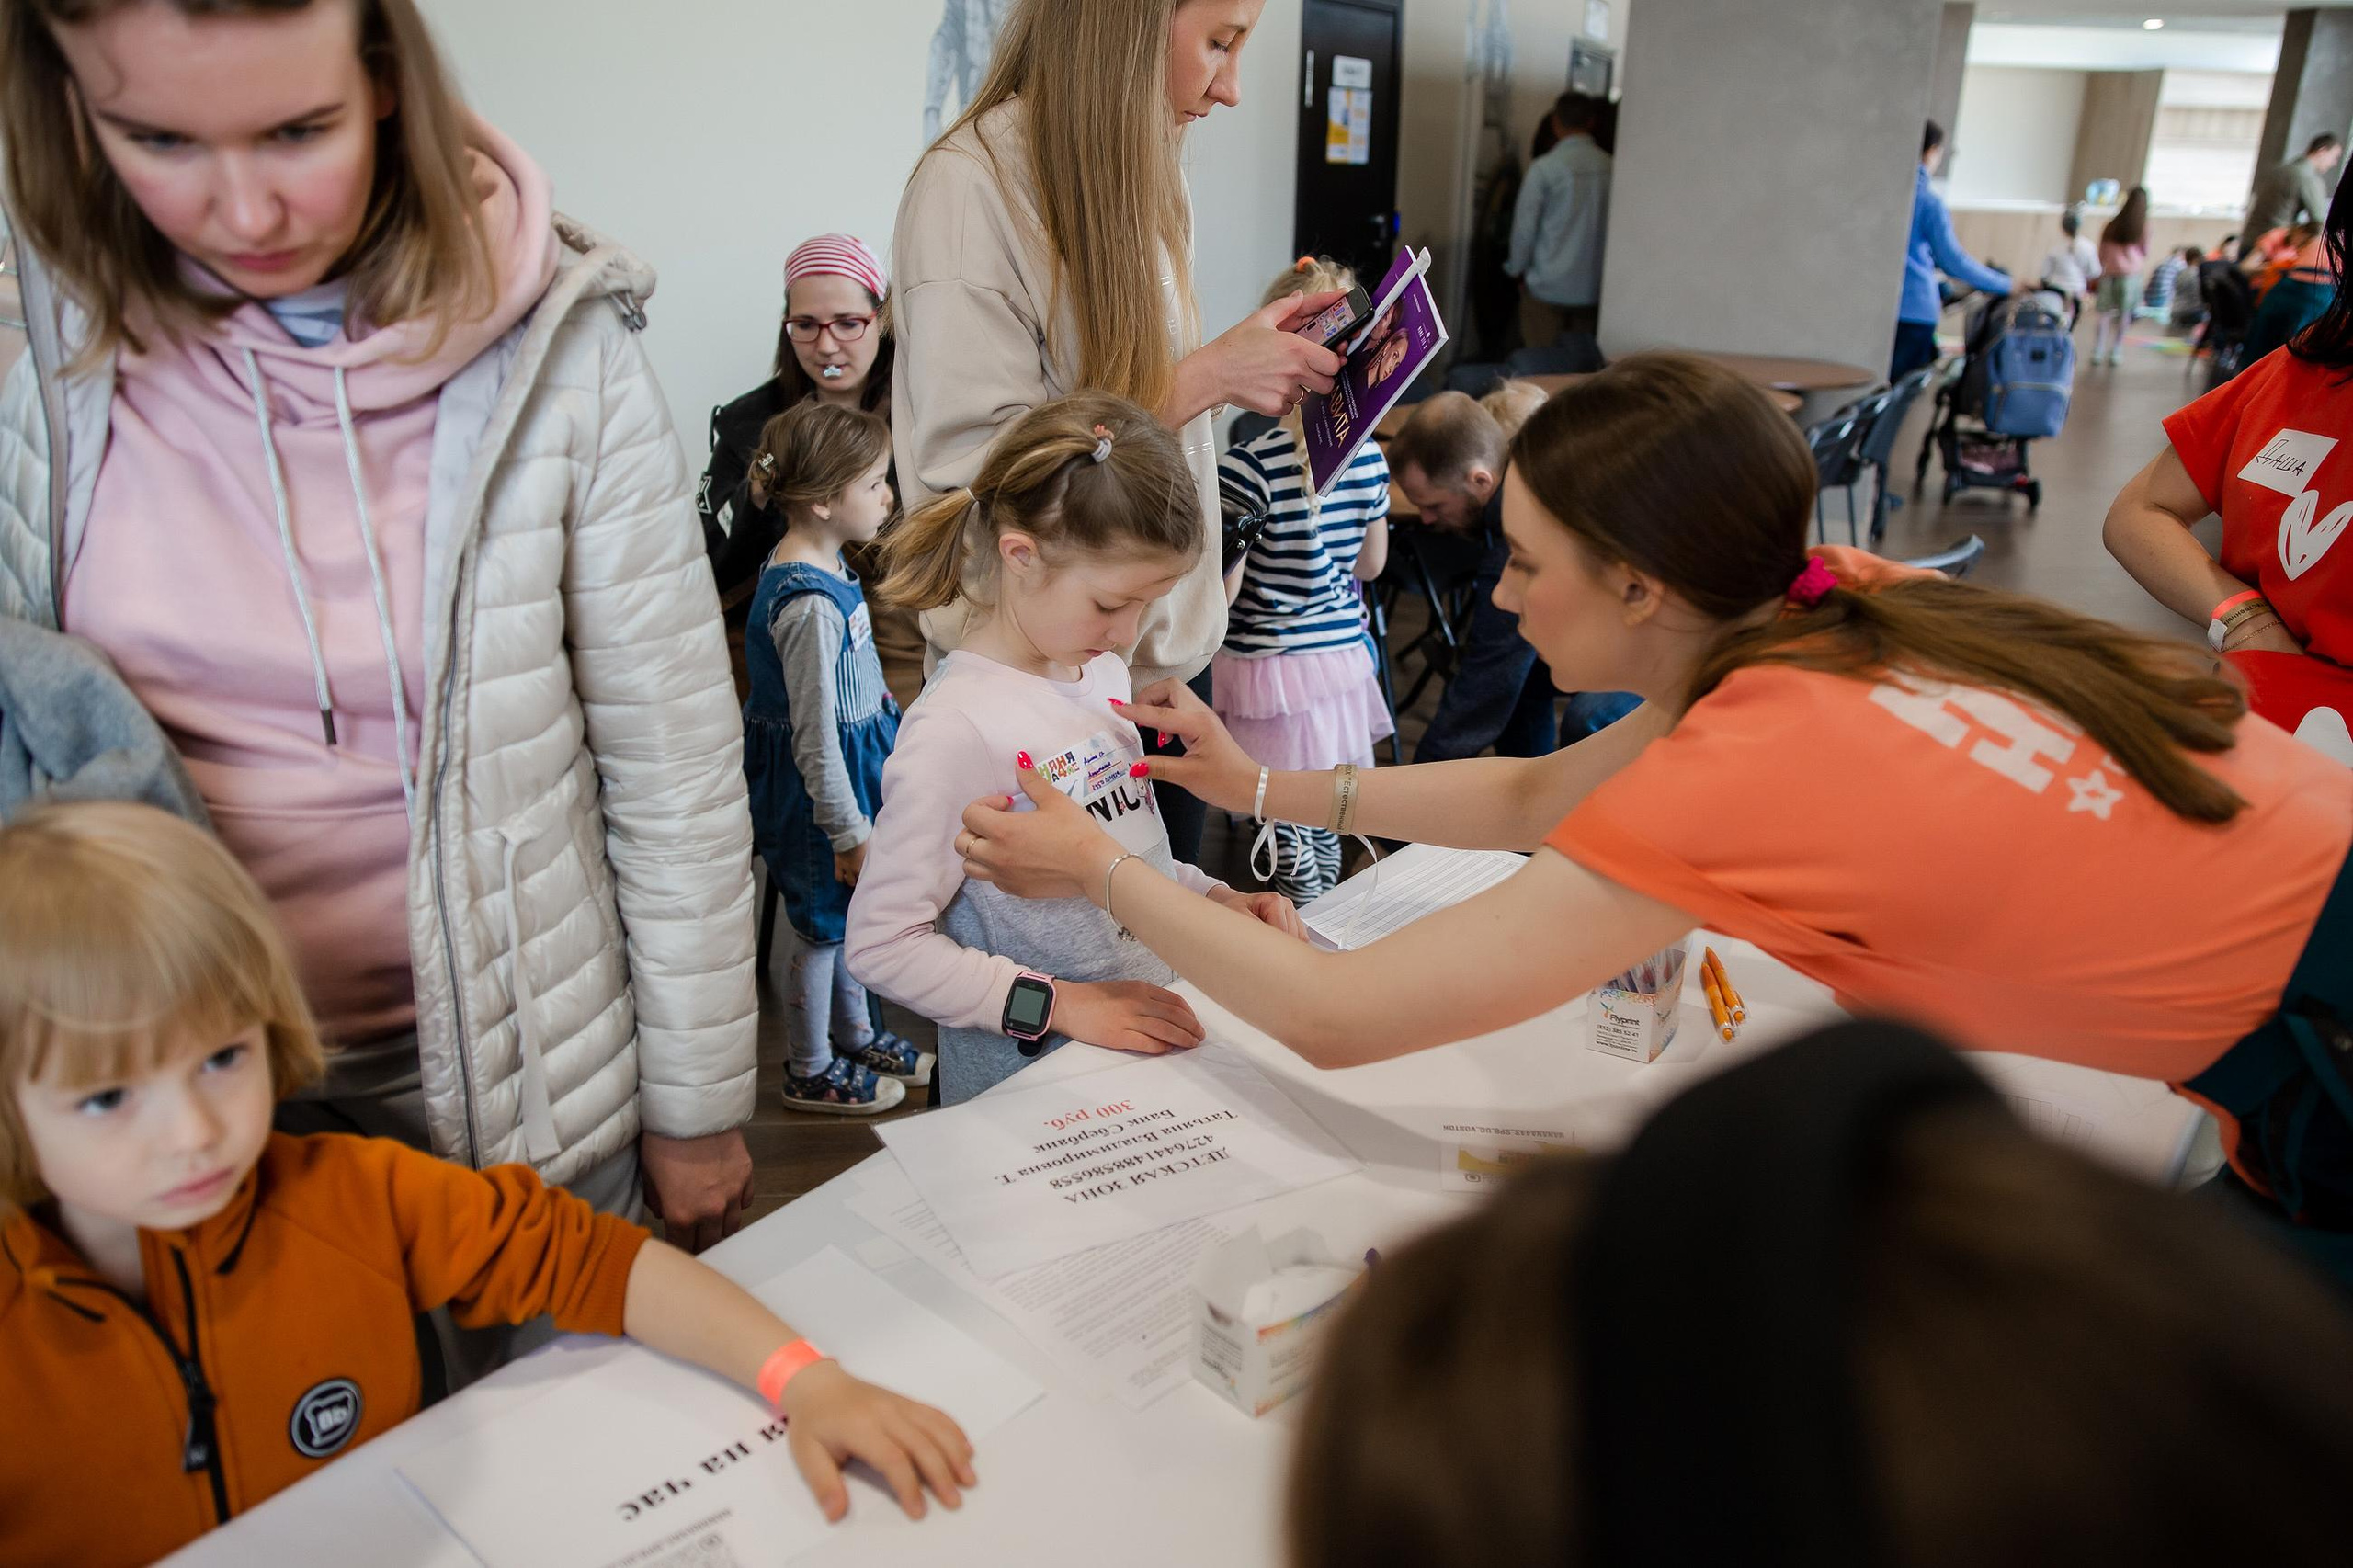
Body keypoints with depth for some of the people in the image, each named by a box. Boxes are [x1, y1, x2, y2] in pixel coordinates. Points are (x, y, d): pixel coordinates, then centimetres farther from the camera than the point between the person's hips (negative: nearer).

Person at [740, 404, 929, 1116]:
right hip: (818, 785, -9)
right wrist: (850, 832, -18)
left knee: (845, 913, 24)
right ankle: (810, 1071, 29)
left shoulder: (819, 563, 1)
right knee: (824, 922, 9)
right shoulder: (810, 604, -30)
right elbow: (817, 735, -25)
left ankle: (855, 1034, 44)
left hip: (848, 764, 9)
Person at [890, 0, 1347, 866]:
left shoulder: (1141, 175, 8)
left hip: (1173, 640, 7)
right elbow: (975, 464, -24)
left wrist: (1260, 357, -2)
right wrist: (1205, 376, -21)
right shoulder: (970, 186, -18)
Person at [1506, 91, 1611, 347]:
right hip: (1593, 287, 4)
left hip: (1548, 286, -3)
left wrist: (1518, 269, 10)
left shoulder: (1544, 168, -11)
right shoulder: (1610, 167, -1)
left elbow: (1524, 226, -6)